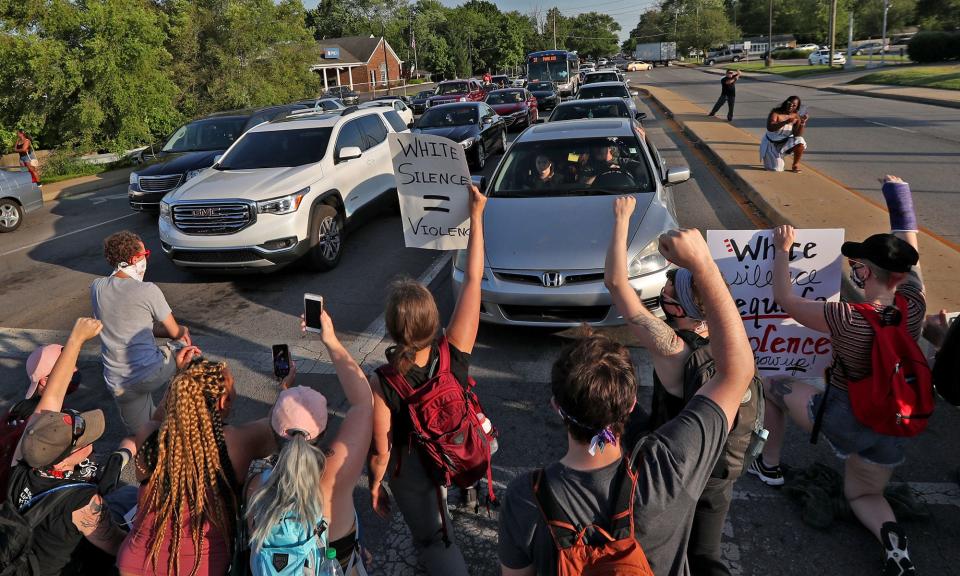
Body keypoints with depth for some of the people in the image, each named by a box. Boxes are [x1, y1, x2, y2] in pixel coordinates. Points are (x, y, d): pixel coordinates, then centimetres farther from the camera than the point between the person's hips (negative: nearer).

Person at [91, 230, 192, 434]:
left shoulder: (96, 288, 3)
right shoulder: (148, 290, -13)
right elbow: (175, 332, -2)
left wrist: (177, 331, 8)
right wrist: (182, 330, 22)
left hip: (118, 384, 6)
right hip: (151, 373, -6)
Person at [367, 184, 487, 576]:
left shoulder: (381, 386, -33)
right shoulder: (454, 355, -28)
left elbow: (381, 451, -19)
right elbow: (473, 279, -23)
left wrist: (375, 486, 2)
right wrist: (476, 216, -16)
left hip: (414, 474, -3)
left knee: (433, 540, 20)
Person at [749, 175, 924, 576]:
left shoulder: (847, 319, -27)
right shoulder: (913, 309, -12)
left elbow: (784, 299, -13)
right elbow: (909, 255, 6)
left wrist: (782, 249, -2)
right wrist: (902, 204, 13)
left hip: (841, 421, -5)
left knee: (773, 385, 21)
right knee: (863, 495, 29)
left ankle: (769, 466, 32)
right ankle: (892, 538, -5)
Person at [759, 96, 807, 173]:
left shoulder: (796, 116, -7)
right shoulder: (775, 112, -18)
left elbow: (797, 134, -14)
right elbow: (769, 128, -33)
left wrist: (802, 123, -30)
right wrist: (786, 122, -42)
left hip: (786, 142, 3)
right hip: (771, 144, -3)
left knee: (800, 142, -30)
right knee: (777, 169, -11)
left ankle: (796, 165, -4)